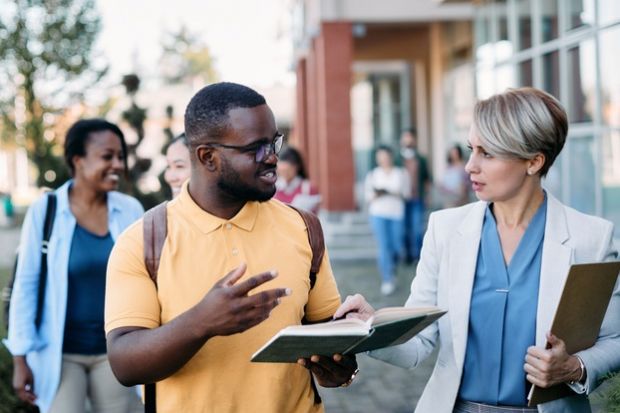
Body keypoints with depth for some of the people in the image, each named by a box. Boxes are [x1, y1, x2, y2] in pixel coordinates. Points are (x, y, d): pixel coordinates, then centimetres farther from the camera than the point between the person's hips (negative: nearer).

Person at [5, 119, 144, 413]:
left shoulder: (130, 210, -2)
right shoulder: (44, 211, -10)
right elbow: (25, 286, -5)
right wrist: (20, 358, -6)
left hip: (114, 351, 3)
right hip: (60, 353, -3)